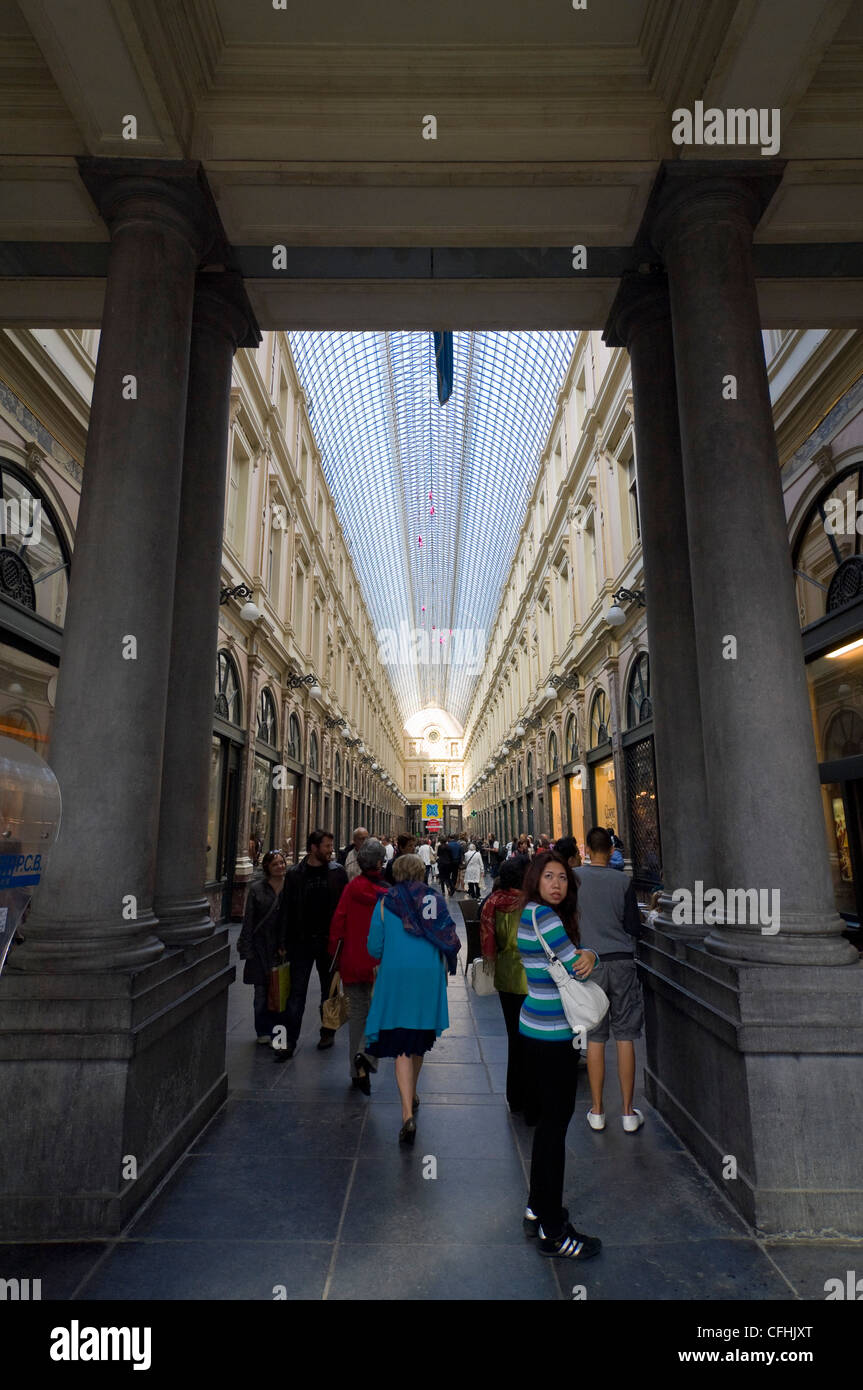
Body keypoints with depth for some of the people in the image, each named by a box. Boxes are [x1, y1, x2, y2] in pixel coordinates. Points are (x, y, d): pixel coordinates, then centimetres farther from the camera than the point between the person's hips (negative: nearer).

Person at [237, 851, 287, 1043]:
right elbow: (248, 920, -1)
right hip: (261, 946, -1)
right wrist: (247, 949, -4)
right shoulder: (256, 889, -3)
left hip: (284, 946, 1)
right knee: (261, 991, 7)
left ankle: (277, 1031, 19)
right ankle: (263, 1031, 23)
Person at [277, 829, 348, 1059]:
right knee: (297, 992, 2)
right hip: (302, 941, -1)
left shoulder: (337, 872, -1)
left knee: (329, 989, 14)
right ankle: (290, 1041, 10)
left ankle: (328, 1033, 30)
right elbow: (286, 909, 0)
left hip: (329, 941, 1)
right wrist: (284, 942, -3)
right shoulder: (294, 874, -3)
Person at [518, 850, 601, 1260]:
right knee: (555, 1125, 2)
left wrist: (588, 955, -14)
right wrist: (582, 958, 3)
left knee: (548, 1120, 20)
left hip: (536, 1031, 10)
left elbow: (578, 955, 7)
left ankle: (538, 1209, 35)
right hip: (553, 1036, -10)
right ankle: (553, 1232, 15)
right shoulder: (540, 914, -20)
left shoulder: (533, 914, 9)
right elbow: (573, 967, -17)